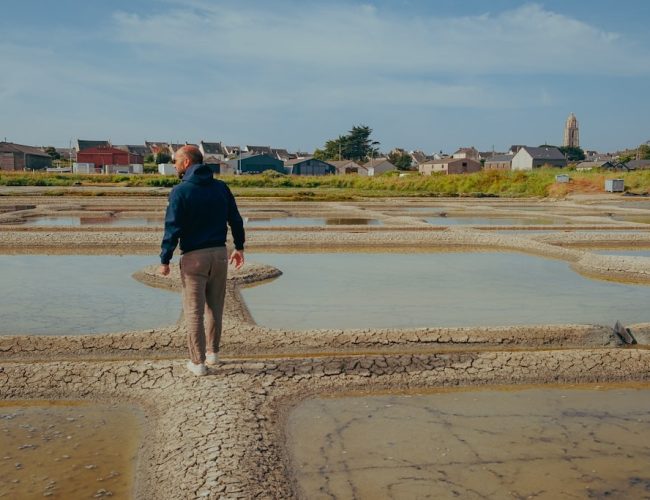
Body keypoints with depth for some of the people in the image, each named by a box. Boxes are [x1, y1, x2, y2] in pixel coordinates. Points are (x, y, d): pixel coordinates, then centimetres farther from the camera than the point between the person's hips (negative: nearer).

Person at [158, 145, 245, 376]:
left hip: (194, 257, -5)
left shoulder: (180, 191, -11)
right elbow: (235, 220, 8)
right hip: (220, 253, 5)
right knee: (215, 307, 18)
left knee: (194, 311, 5)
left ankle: (198, 362, 9)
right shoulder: (221, 187, 4)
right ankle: (212, 352, 30)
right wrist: (239, 247, 19)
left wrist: (164, 261, -8)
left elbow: (172, 229, -14)